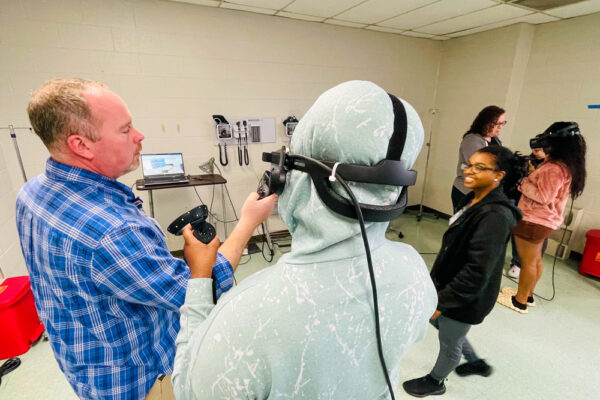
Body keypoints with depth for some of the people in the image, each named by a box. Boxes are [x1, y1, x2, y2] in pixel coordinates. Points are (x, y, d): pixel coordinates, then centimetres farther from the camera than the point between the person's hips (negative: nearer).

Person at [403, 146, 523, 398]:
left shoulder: (496, 216, -28)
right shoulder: (472, 201, 0)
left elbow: (477, 272, -28)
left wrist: (441, 301, -21)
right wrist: (436, 280, 17)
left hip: (466, 298, -9)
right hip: (448, 284, 9)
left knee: (449, 343, 16)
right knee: (438, 322, 28)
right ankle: (477, 363, 53)